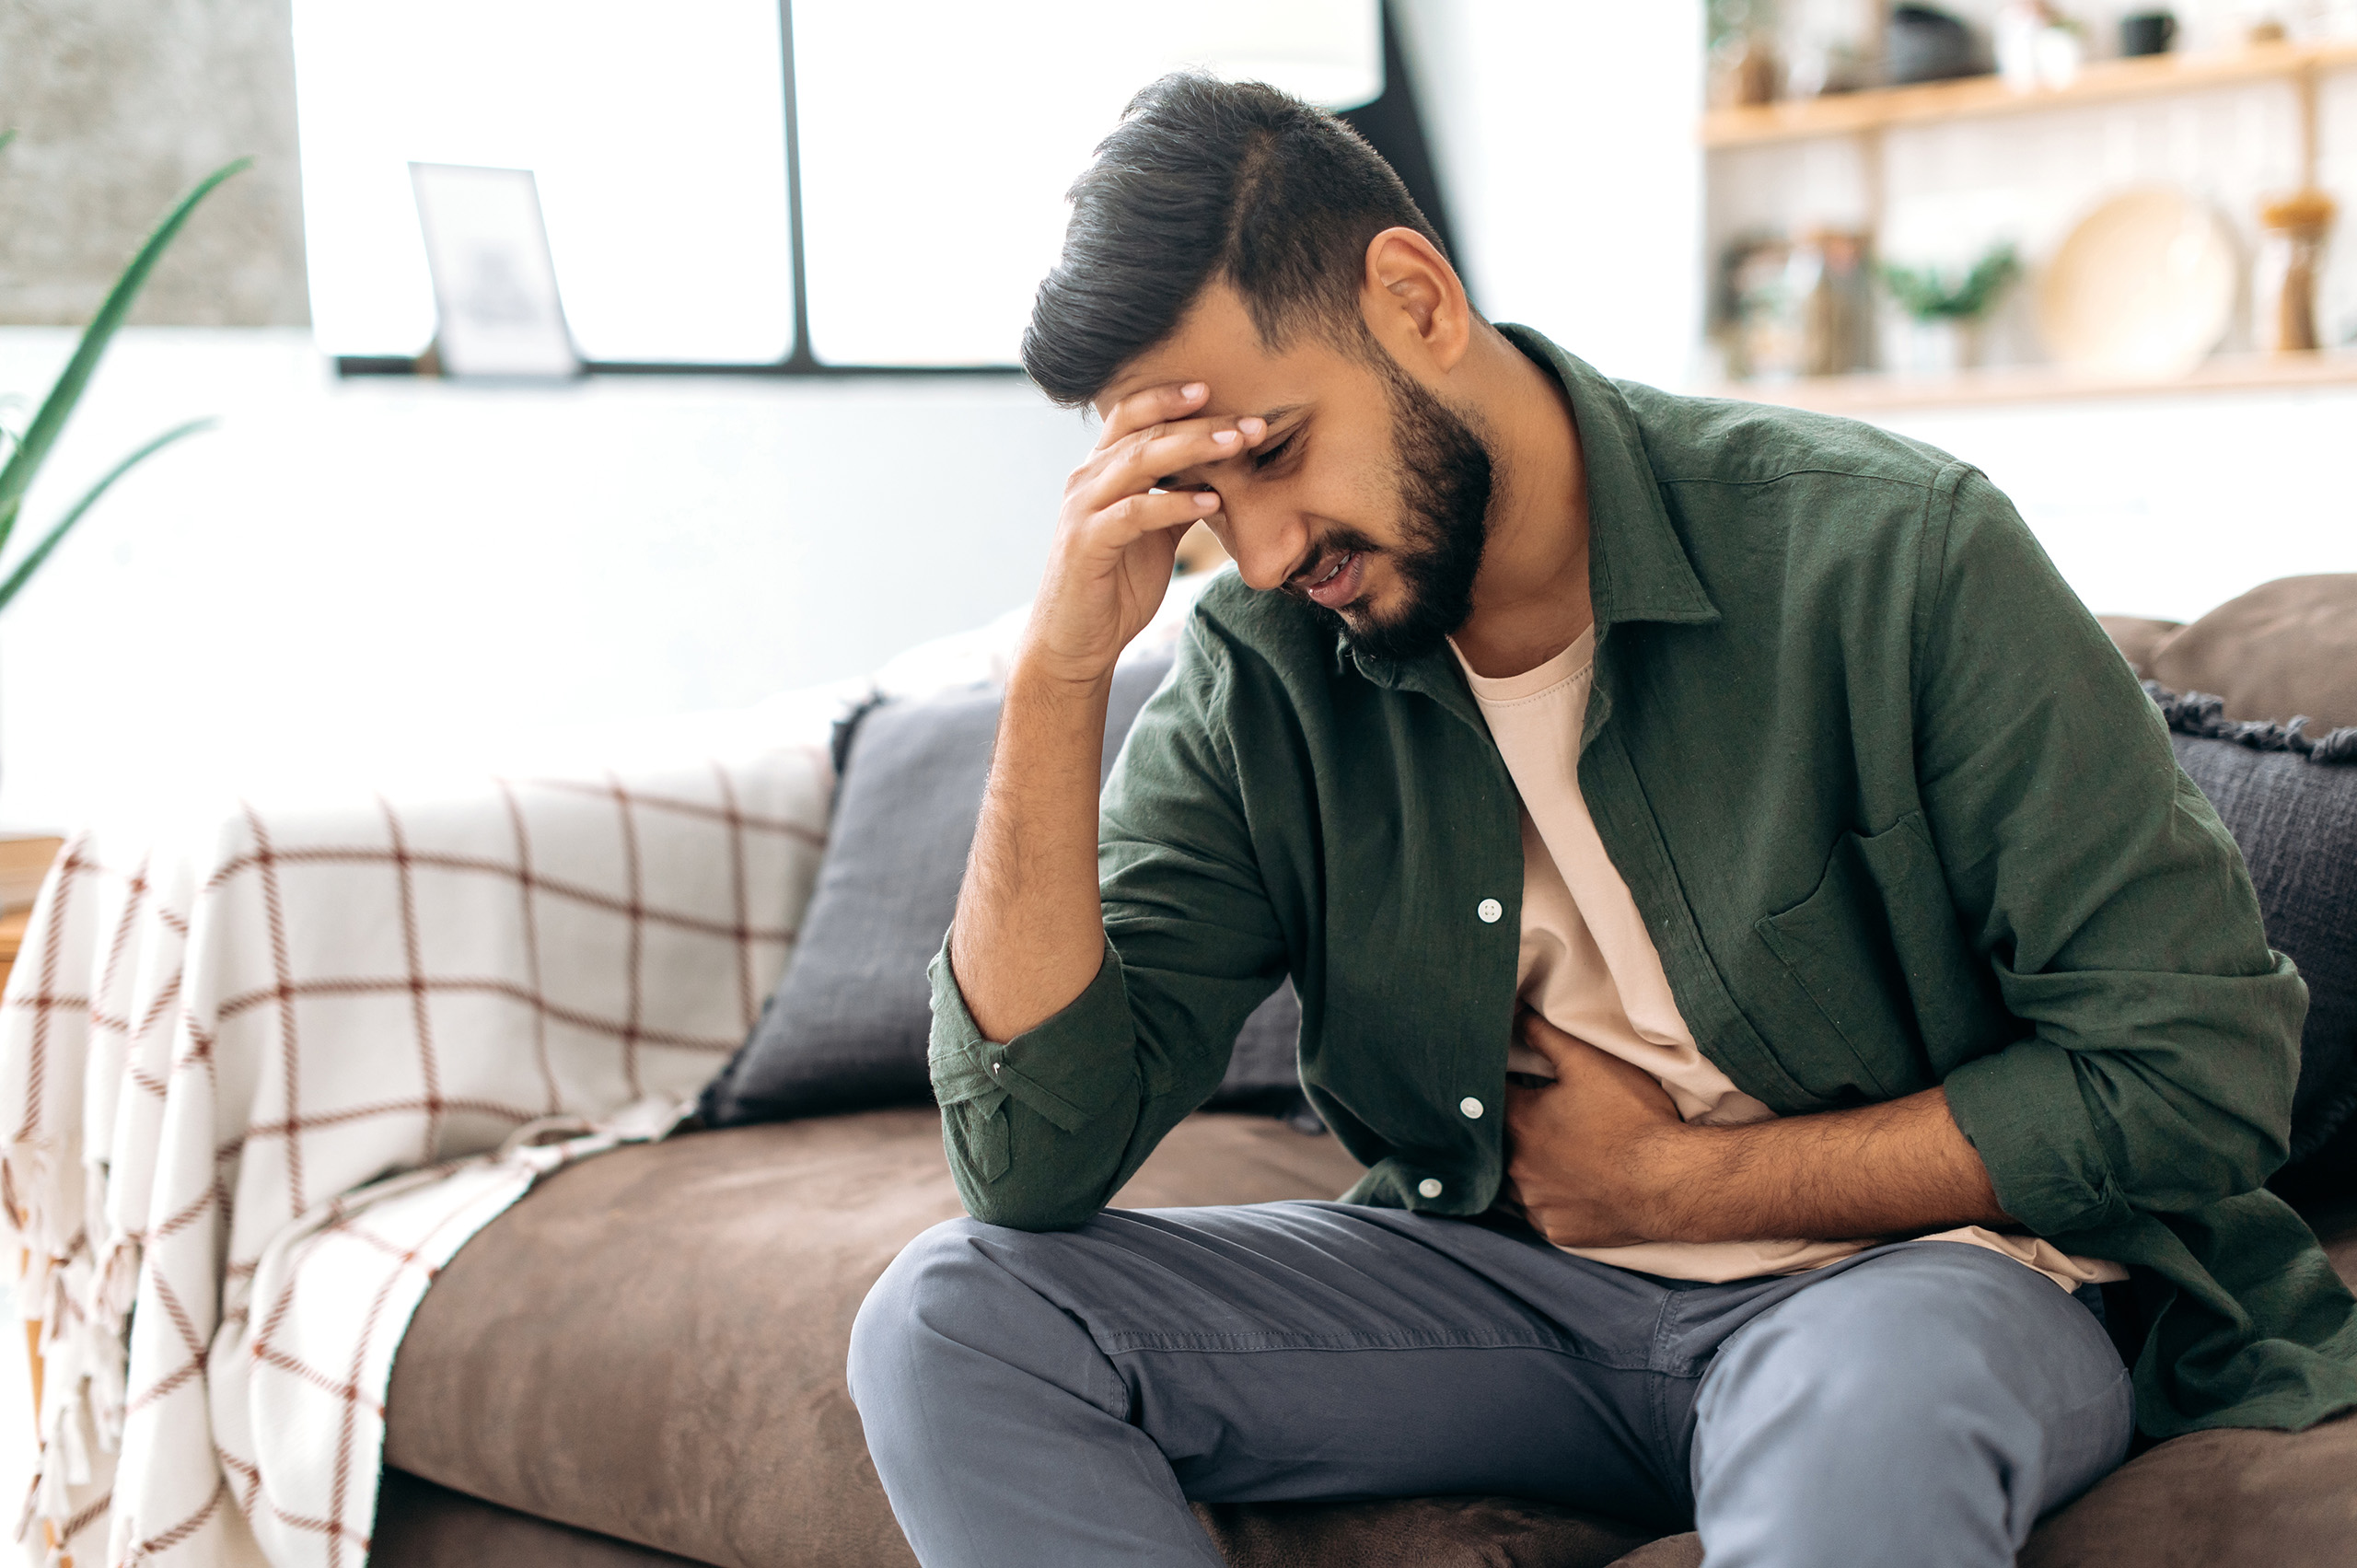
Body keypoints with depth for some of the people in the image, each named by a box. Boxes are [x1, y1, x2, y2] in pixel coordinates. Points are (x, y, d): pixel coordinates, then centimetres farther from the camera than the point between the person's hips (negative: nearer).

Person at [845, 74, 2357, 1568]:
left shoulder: (1884, 551, -15)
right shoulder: (1259, 673, -5)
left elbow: (2197, 1071, -12)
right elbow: (1036, 1157, -11)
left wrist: (1677, 1179, -11)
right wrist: (1063, 667, -20)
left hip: (1918, 1266, -5)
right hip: (1501, 1282, 6)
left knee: (1860, 1411, -42)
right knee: (952, 1318, -15)